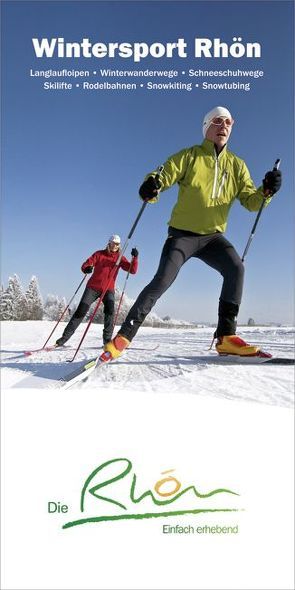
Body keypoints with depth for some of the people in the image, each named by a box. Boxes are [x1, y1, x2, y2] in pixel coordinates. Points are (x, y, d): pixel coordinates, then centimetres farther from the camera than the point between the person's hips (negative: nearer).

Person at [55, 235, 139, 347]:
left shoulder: (120, 258, 3)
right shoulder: (99, 254, 2)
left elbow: (132, 270, -7)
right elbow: (85, 265, -4)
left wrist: (135, 257, -24)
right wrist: (86, 268, -29)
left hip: (108, 289, 1)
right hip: (93, 287, 0)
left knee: (110, 310, -24)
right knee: (81, 311, -7)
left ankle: (107, 339, -17)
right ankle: (65, 337, 2)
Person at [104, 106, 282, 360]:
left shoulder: (236, 164, 9)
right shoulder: (190, 156, 0)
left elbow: (250, 200, 4)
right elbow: (163, 175, -8)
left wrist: (266, 191, -19)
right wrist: (151, 185, -33)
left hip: (213, 235, 3)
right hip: (183, 232, -3)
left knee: (236, 267, -24)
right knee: (163, 280, -19)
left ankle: (226, 336, -20)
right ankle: (124, 335, -10)